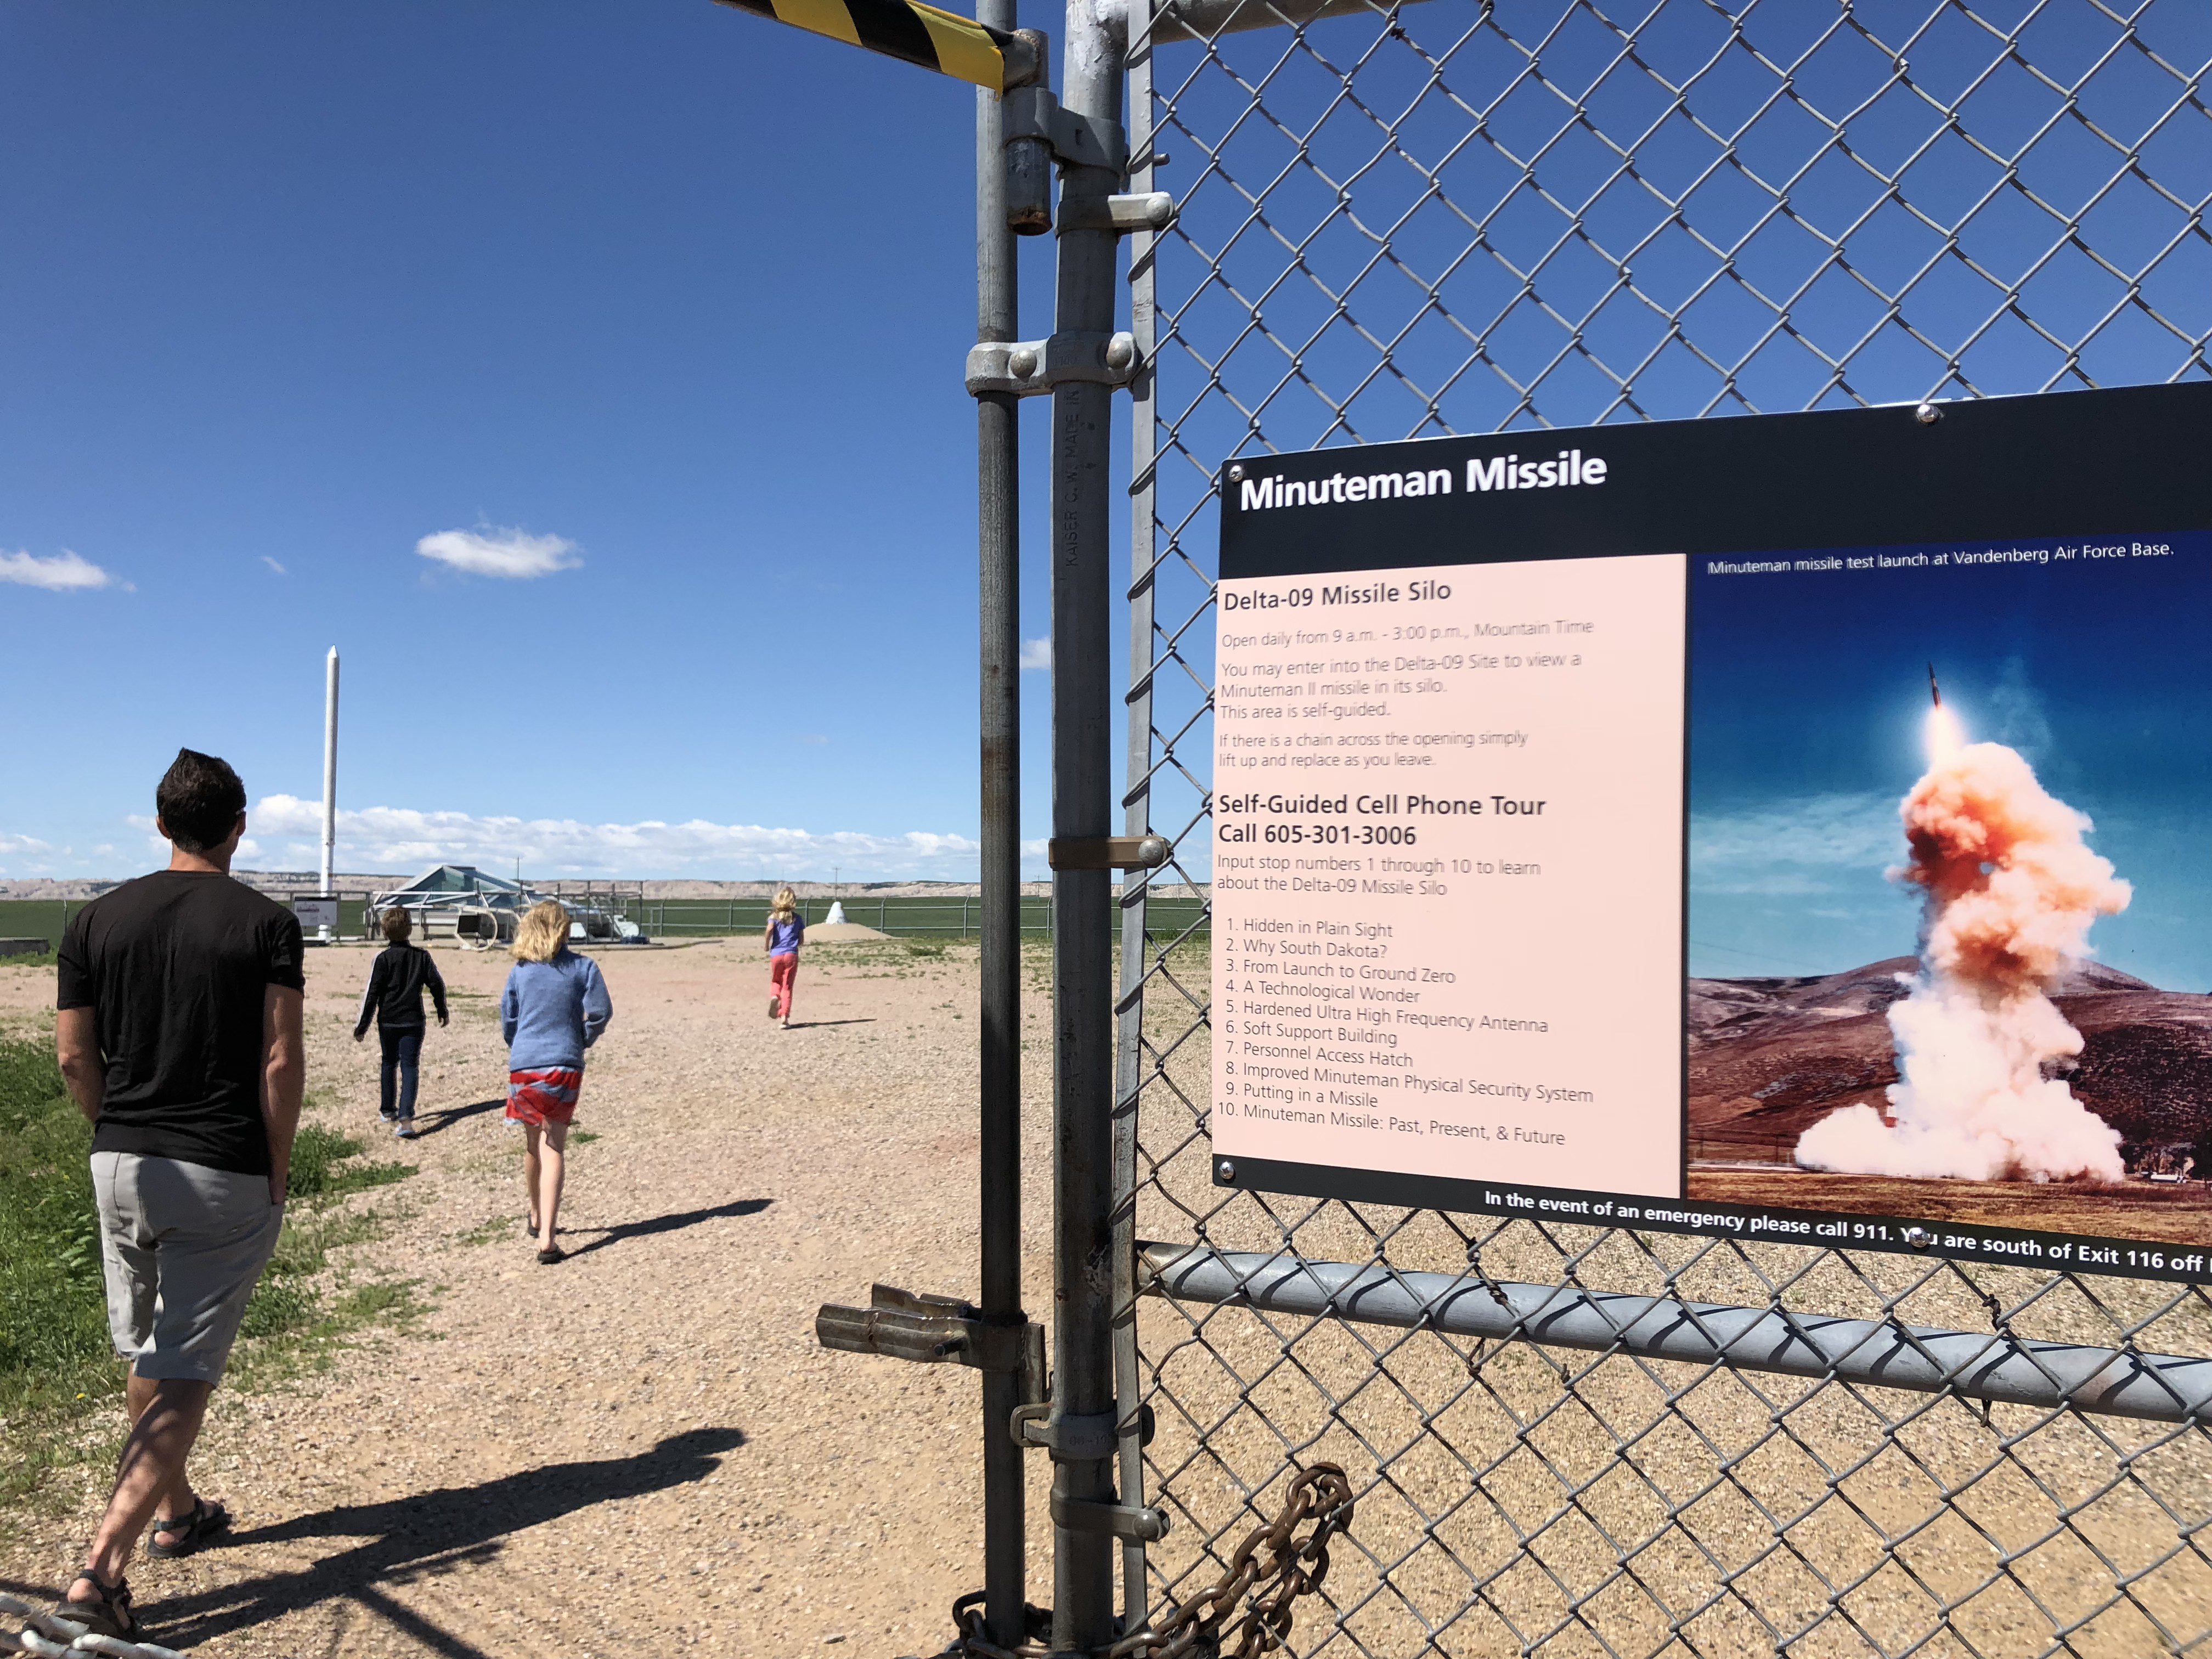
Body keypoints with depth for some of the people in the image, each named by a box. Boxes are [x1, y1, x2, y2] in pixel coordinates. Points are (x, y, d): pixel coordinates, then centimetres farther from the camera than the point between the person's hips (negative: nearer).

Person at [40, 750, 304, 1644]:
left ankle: (176, 1512, 39)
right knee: (184, 1375, 2)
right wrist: (276, 1175, -3)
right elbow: (281, 1063, -13)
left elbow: (74, 1057, 3)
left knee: (145, 1359, 22)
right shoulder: (266, 923, -9)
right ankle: (98, 1574, -7)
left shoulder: (97, 919, 1)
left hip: (121, 1166, 5)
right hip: (226, 1177, -4)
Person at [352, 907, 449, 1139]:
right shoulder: (422, 955, -1)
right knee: (410, 1067, -2)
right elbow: (437, 985, 4)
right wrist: (442, 1011, 21)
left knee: (390, 1063, 20)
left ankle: (388, 1110, 34)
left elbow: (371, 994, -8)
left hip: (388, 1022, 0)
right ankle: (406, 1118, -16)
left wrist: (362, 1027, -3)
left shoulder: (383, 958, -8)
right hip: (414, 1022, 0)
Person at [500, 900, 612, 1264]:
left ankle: (537, 1217, 39)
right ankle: (546, 1238, -14)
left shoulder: (520, 971, 6)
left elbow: (507, 1019, 10)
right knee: (553, 1149, -3)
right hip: (564, 1066, -3)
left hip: (523, 1066, 3)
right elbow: (601, 1012, -7)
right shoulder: (582, 967, -2)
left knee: (533, 1144, 20)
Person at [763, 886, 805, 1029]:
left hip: (776, 954, 0)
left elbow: (769, 929, -18)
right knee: (788, 987, 2)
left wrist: (766, 945, -4)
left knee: (775, 982, 23)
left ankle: (774, 997, -10)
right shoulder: (798, 918, 8)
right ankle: (785, 1017, -7)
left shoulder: (774, 916, 3)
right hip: (792, 955, 0)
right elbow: (802, 941, 9)